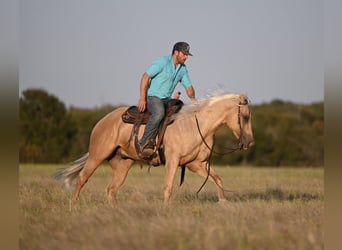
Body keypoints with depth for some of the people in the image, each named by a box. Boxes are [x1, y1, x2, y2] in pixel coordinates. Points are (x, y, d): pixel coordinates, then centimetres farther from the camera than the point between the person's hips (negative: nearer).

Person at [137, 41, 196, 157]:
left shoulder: (183, 69, 10)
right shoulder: (162, 62, -13)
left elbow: (188, 87, 15)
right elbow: (145, 77, -16)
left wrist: (192, 98, -8)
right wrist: (142, 98, -21)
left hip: (166, 100, 8)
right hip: (152, 97, -8)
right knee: (159, 112, -37)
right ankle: (144, 143, -35)